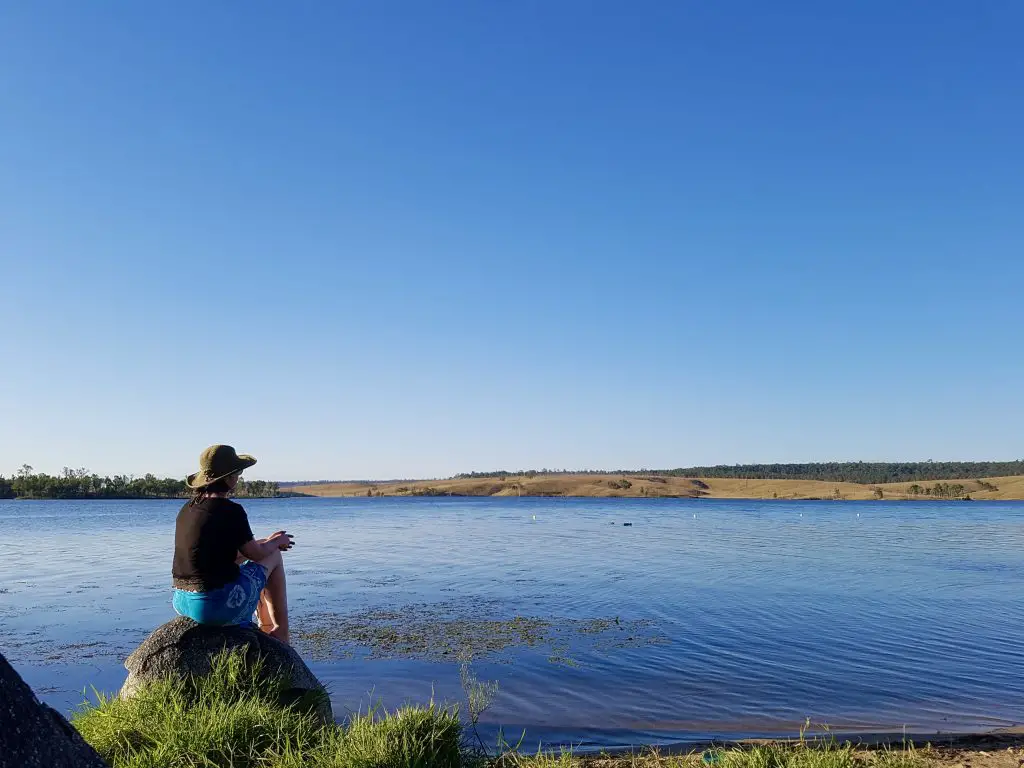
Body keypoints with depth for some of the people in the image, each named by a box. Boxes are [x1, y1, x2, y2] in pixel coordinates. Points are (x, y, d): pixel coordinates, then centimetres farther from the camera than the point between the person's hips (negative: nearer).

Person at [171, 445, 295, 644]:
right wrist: (277, 542, 18)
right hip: (217, 605, -8)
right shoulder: (231, 511, -16)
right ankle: (281, 633, 20)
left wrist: (267, 541, 26)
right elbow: (256, 553, -3)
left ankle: (266, 628, 38)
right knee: (274, 556, 11)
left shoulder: (187, 509, 8)